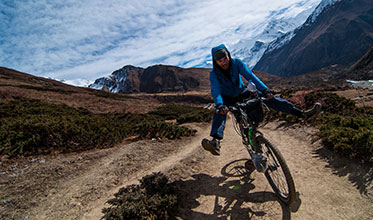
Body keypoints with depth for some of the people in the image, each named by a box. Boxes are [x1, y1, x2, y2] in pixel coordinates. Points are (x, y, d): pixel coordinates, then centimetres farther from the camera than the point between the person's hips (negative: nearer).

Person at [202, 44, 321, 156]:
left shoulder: (236, 63, -18)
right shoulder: (214, 74, -23)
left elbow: (250, 76, -28)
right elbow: (215, 91, -38)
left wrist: (265, 90, -40)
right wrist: (220, 105, -58)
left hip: (241, 93, 2)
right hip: (227, 98, -2)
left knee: (268, 97, -16)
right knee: (220, 112, -35)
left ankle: (302, 113, -15)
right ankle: (216, 142, -51)